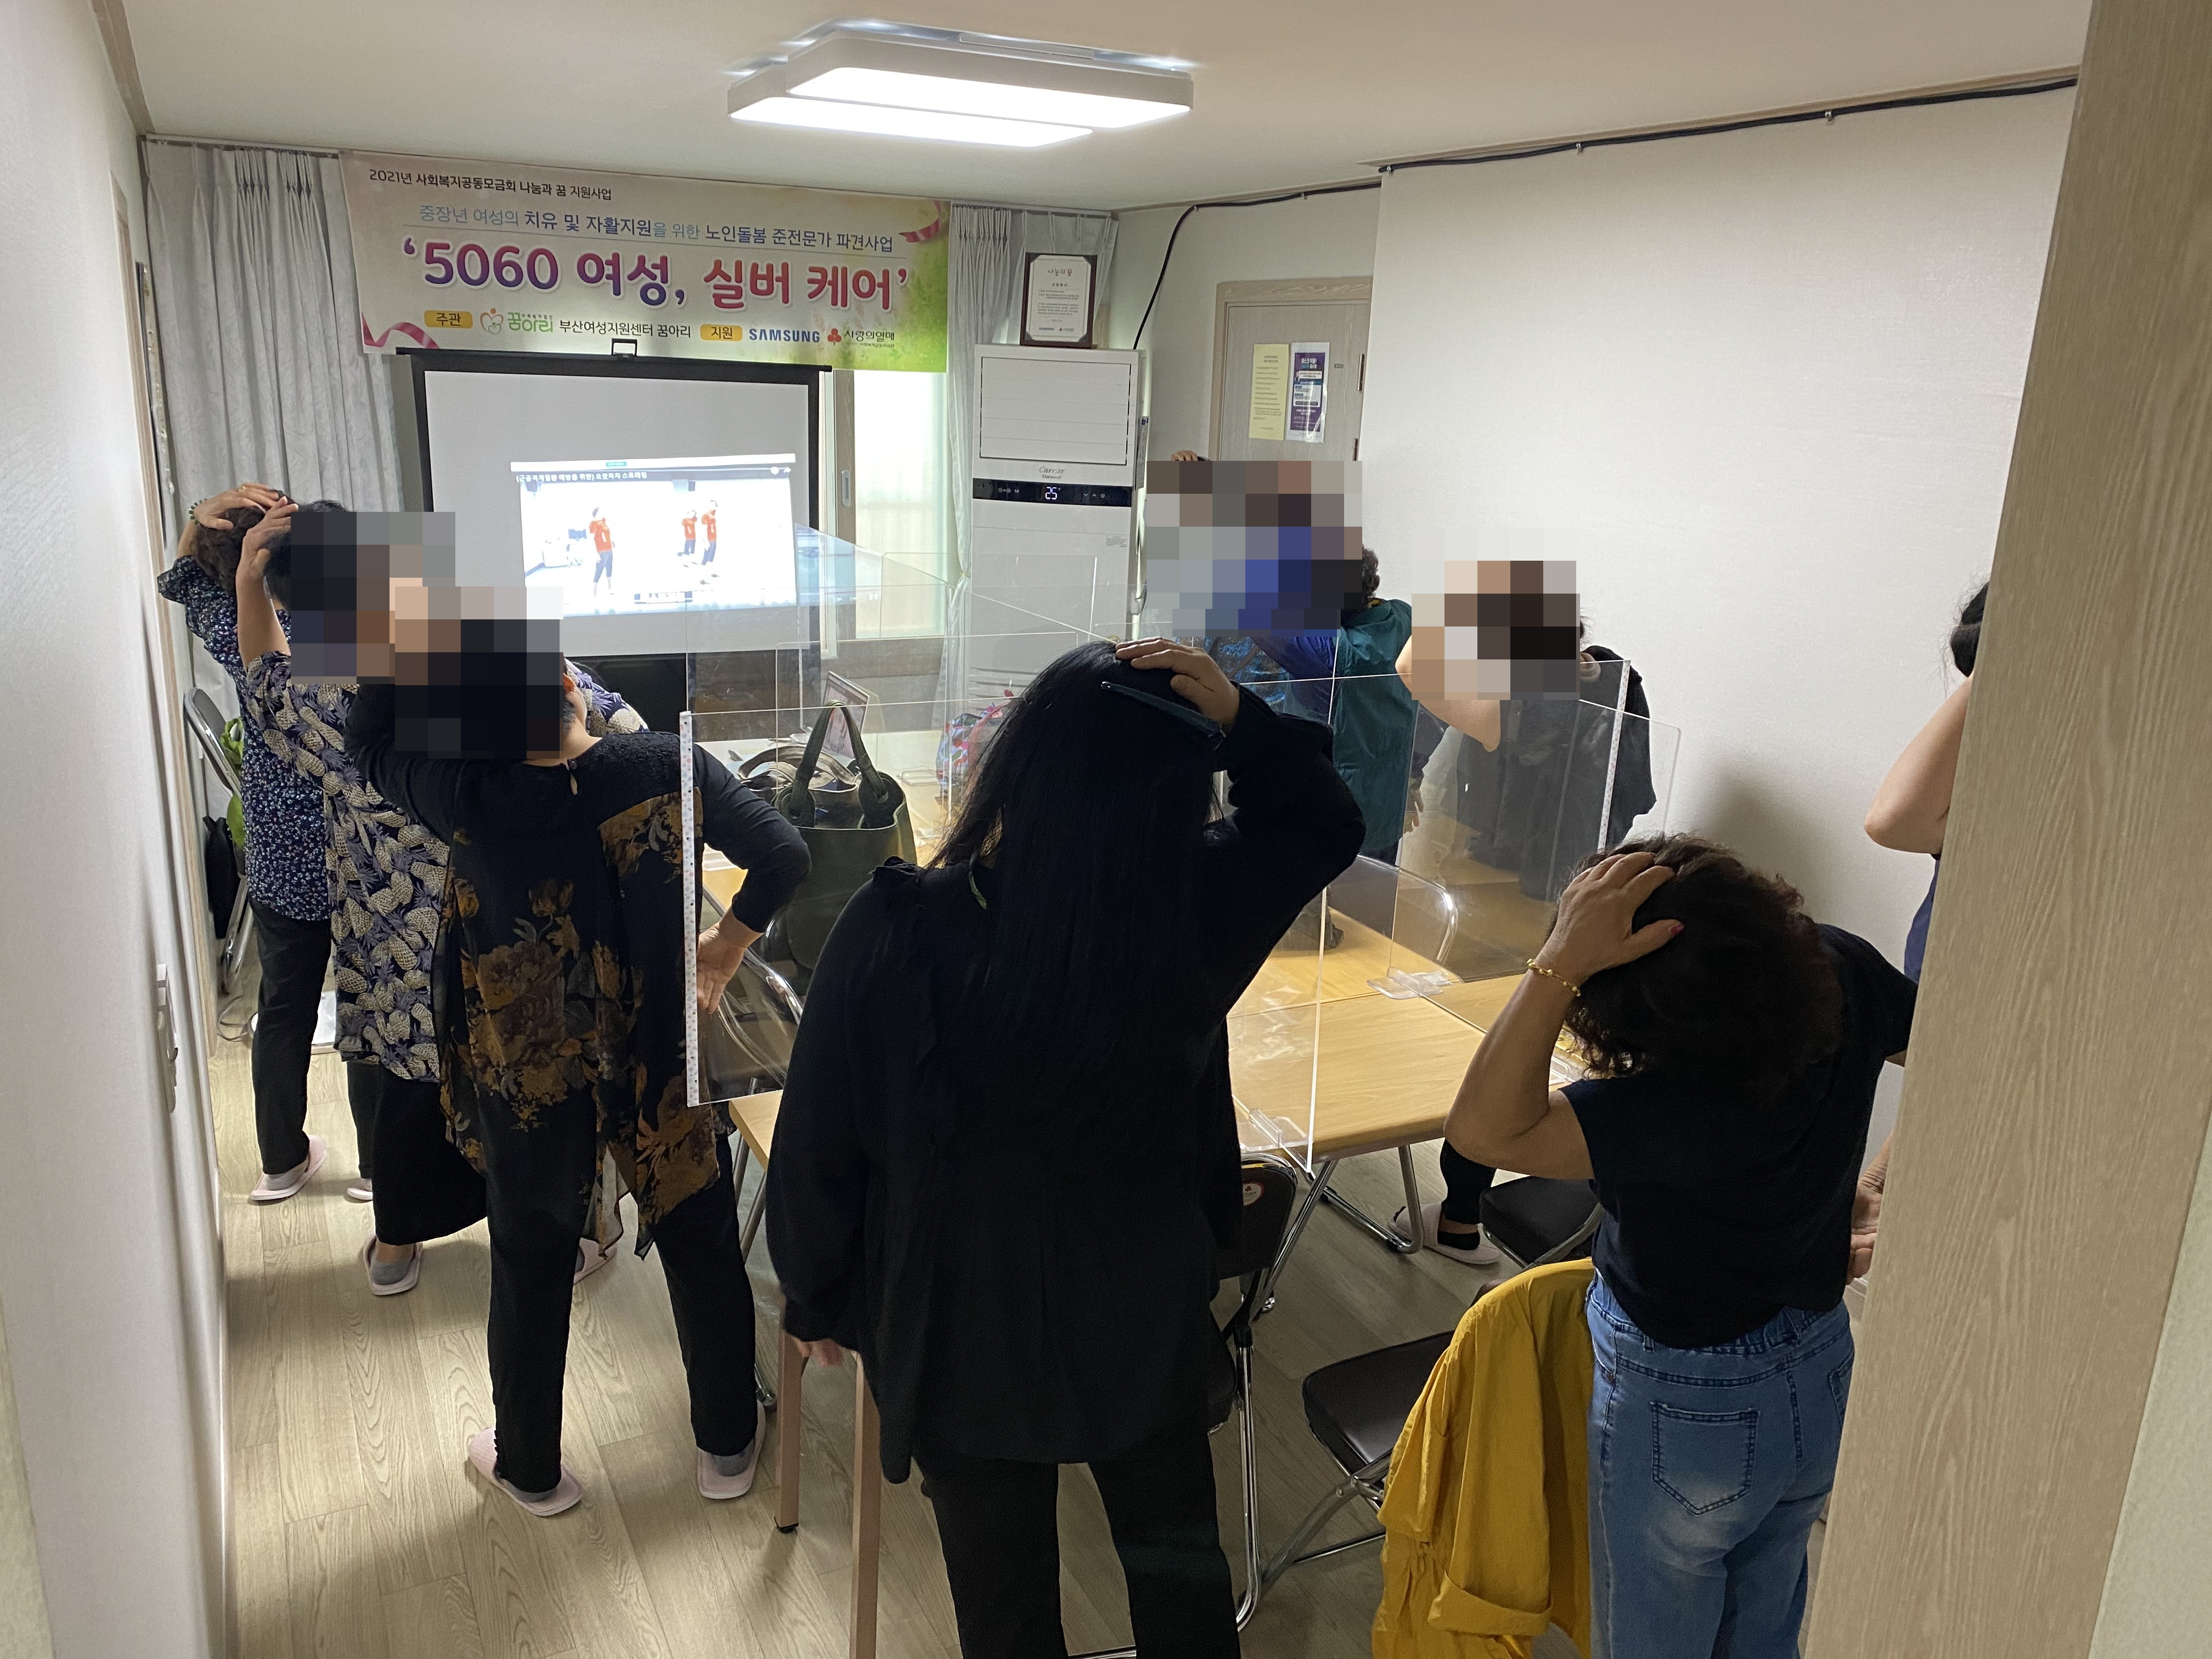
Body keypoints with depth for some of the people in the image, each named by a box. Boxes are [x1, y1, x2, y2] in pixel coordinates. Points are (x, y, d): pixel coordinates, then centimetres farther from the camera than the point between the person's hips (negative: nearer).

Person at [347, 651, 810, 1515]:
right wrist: (728, 946, -2)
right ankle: (727, 1448, 35)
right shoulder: (664, 767, -17)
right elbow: (782, 855, -15)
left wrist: (402, 640, -1)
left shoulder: (468, 799, -17)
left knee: (531, 1273, 19)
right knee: (701, 1249, 18)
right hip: (661, 1064, 1)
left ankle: (531, 1469, 39)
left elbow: (368, 742, 2)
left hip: (526, 1082, 0)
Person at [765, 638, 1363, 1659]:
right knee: (1181, 1573, 26)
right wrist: (1238, 719, -18)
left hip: (959, 1333, -1)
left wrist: (815, 1296, 4)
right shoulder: (1188, 913, -21)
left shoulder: (893, 931, -26)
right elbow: (1326, 824, -1)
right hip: (1143, 1319, 2)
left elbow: (819, 1142, -14)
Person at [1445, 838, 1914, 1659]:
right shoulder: (1844, 974, -18)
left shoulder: (1676, 1109, -39)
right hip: (1821, 1384, 7)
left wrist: (1561, 960, -47)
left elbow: (1483, 1128, -43)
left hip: (1681, 1414, -6)